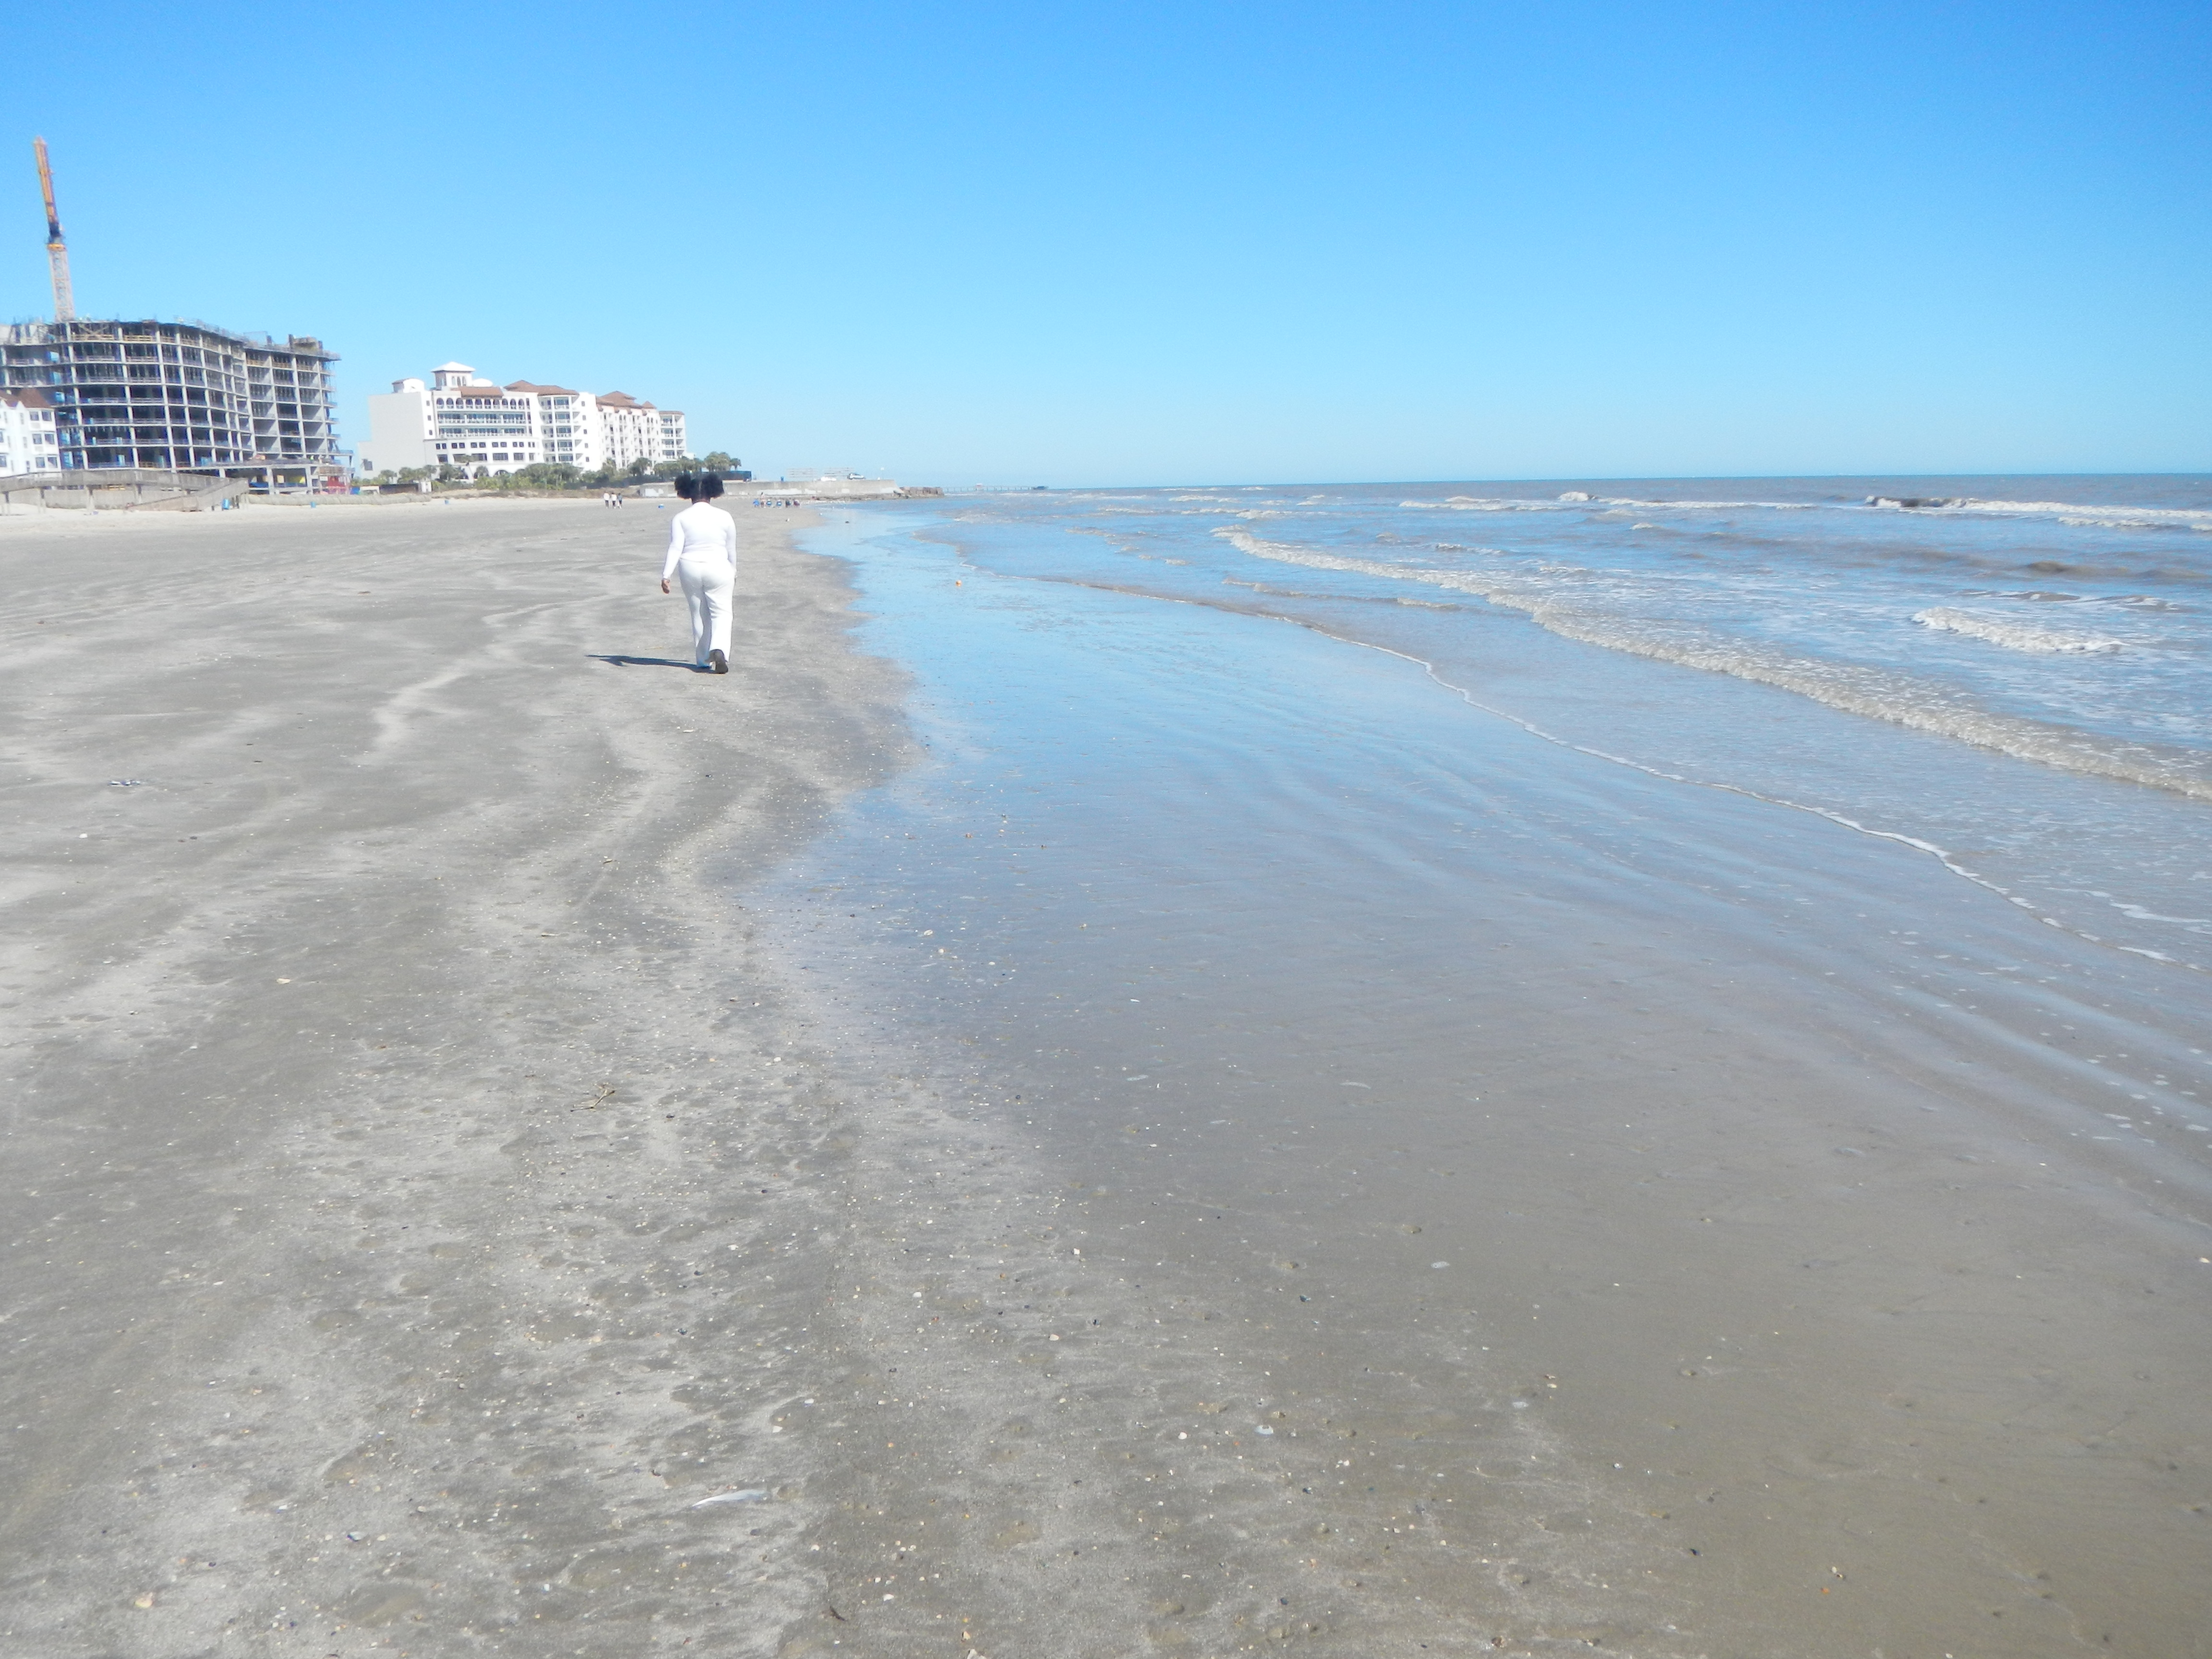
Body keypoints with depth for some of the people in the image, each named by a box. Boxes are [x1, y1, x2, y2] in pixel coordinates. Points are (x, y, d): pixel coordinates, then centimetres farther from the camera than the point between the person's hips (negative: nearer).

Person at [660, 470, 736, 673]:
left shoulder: (681, 518, -2)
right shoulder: (724, 517, -1)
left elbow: (675, 548, -11)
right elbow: (732, 550, 7)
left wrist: (666, 575, -13)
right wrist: (734, 572, 21)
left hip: (690, 570, 2)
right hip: (718, 570, -2)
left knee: (699, 615, 13)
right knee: (721, 612, 5)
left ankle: (703, 660, 21)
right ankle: (719, 650, -20)